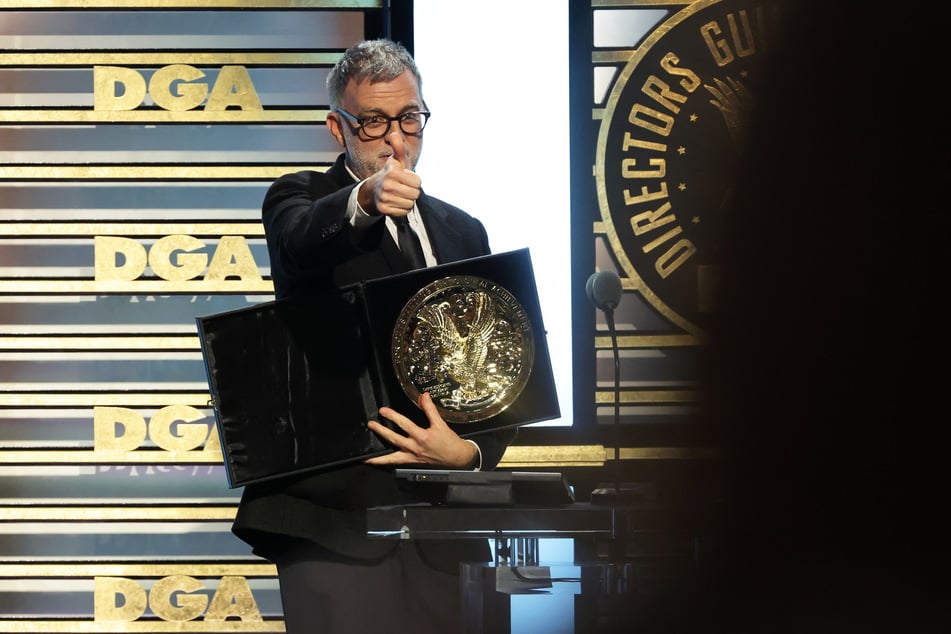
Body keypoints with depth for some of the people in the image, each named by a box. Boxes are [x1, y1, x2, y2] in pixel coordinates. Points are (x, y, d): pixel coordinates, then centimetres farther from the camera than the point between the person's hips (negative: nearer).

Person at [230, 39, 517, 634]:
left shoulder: (464, 233, 19)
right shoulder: (299, 199, 6)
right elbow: (302, 239, -21)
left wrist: (472, 450, -6)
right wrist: (365, 199, -43)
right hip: (336, 516, -4)